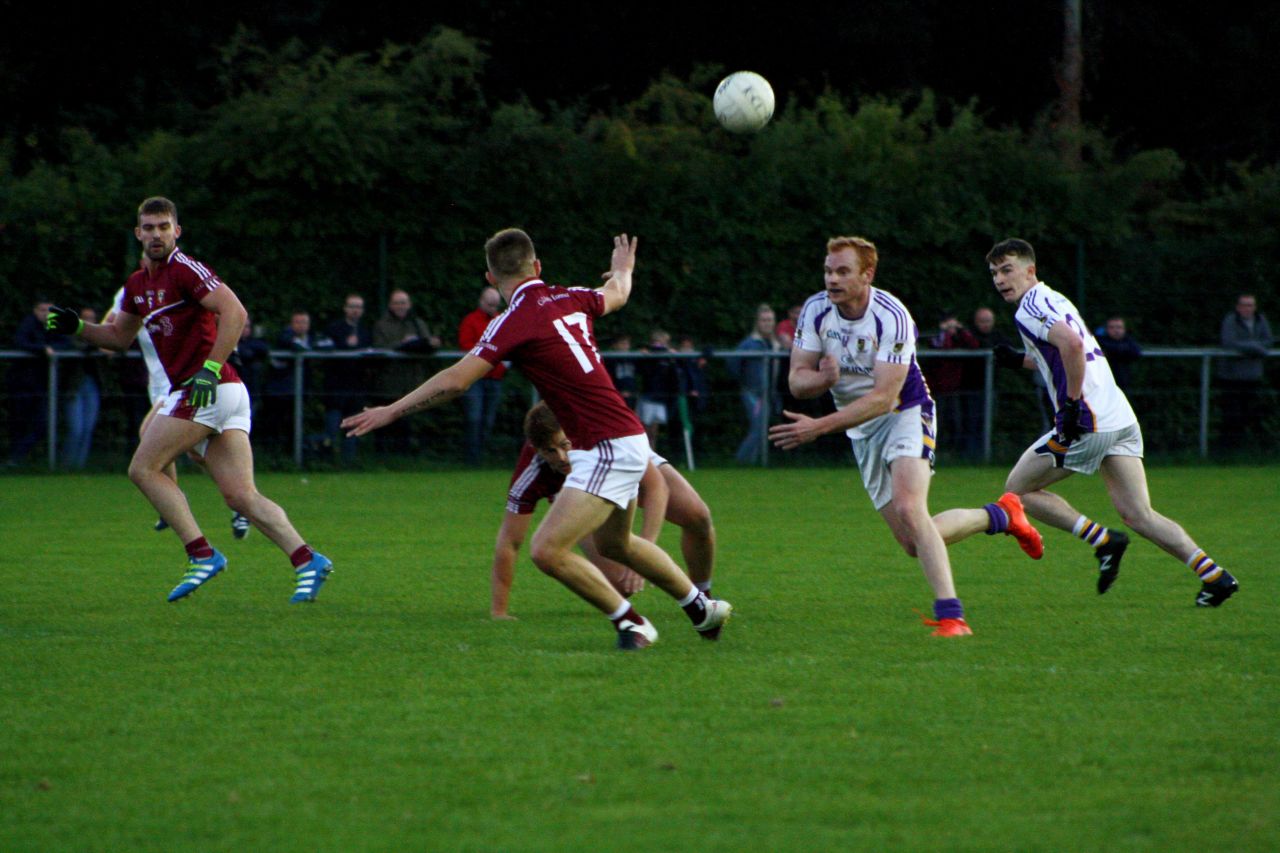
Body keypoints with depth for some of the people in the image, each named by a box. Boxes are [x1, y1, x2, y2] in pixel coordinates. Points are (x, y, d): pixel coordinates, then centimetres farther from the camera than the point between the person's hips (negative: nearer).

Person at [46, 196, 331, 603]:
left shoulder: (185, 269, -9)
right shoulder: (138, 284, 19)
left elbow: (235, 312, -20)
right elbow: (120, 337, 33)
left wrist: (210, 369, -25)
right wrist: (76, 327, 17)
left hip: (204, 390, -9)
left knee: (143, 468, -4)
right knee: (242, 497, -1)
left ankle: (202, 554, -9)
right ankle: (307, 560, -10)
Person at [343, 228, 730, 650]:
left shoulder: (517, 320, -16)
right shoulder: (569, 299, 6)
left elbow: (455, 380, -20)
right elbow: (616, 294, 29)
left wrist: (391, 411, -11)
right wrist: (623, 270, 53)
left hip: (608, 450, -9)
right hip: (625, 441, 9)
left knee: (547, 550, -14)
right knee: (613, 544, 29)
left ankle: (632, 623, -2)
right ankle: (702, 608, 44)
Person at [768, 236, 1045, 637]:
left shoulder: (892, 317, -25)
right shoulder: (815, 311, -8)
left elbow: (882, 397, -29)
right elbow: (797, 379, -5)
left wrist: (819, 427, -35)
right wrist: (824, 378, -30)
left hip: (905, 413, -6)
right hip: (863, 432, 6)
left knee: (908, 509, -30)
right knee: (913, 542, 3)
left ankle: (950, 616, -28)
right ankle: (1000, 516, 28)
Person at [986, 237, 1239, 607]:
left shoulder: (1030, 308, -7)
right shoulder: (1053, 300, 22)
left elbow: (1072, 343, -25)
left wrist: (1071, 403, -20)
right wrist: (1021, 360, 27)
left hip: (1088, 423, -9)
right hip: (1121, 417, 9)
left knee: (1018, 490, 6)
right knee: (1138, 515, 4)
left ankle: (1103, 540, -2)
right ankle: (1214, 574, -9)